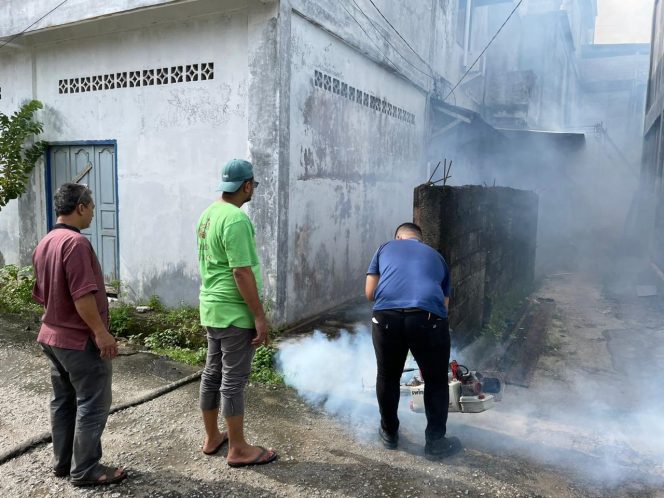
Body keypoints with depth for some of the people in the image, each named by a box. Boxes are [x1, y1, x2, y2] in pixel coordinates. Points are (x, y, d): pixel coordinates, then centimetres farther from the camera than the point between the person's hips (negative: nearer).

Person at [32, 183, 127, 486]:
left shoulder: (44, 244, 10)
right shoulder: (75, 242, -21)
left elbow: (41, 293, 16)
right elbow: (82, 295, -26)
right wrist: (101, 332, -22)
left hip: (52, 336, 10)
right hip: (80, 340, -10)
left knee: (63, 401, 18)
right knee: (92, 405, 2)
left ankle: (62, 462, 30)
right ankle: (85, 470, 12)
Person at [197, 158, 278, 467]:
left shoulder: (208, 214, 10)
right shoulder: (236, 218, -20)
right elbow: (242, 272, -24)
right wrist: (259, 316, -18)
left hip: (211, 308, 9)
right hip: (235, 312, -9)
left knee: (212, 373, 17)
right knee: (233, 379, 1)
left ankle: (212, 438, 31)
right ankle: (238, 450, 14)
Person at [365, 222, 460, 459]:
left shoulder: (386, 248, 27)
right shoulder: (436, 256, 30)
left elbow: (370, 292, 21)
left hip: (387, 316, 0)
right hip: (429, 317, 0)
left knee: (387, 377, 22)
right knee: (436, 382, 21)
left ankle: (389, 433, 39)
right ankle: (435, 441, 32)